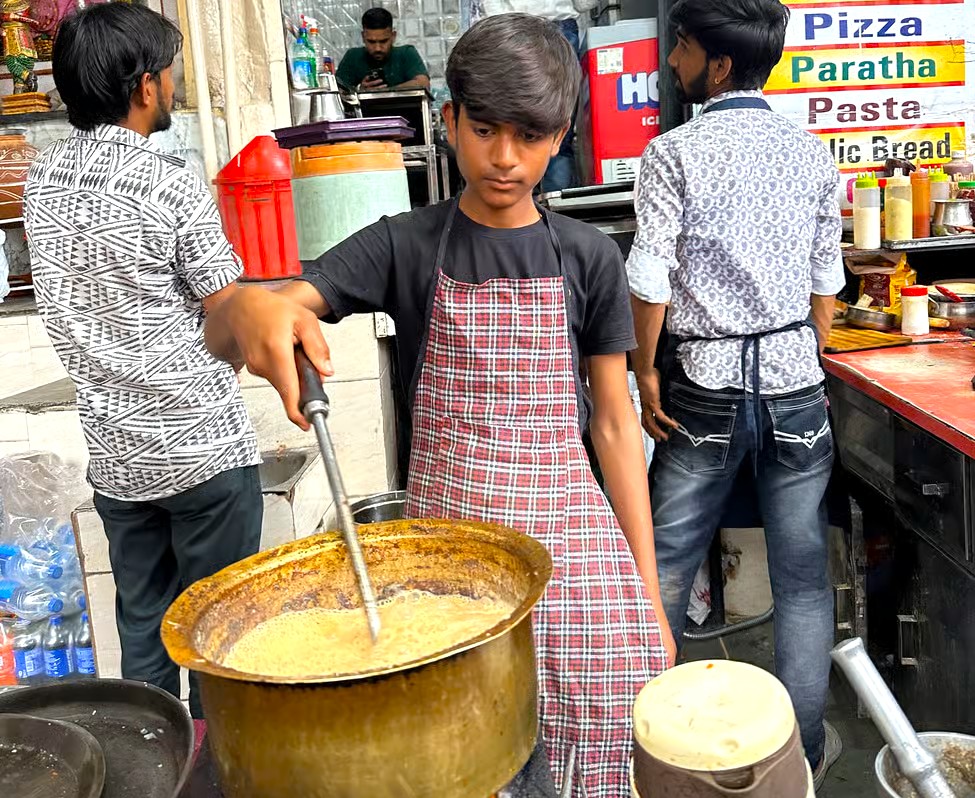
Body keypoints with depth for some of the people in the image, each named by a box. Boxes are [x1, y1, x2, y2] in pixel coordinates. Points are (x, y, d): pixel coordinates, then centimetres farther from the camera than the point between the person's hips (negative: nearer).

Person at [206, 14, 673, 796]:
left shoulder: (589, 257, 3)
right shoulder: (404, 247, -1)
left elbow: (616, 424, 5)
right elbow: (221, 332, -9)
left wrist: (649, 594, 3)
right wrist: (252, 307, -35)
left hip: (570, 539, 1)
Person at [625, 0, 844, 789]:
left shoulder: (675, 152, -8)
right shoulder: (813, 153, 4)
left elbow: (651, 280, -12)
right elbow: (826, 284, 7)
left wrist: (646, 371, -1)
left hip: (705, 384, -2)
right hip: (795, 382, 3)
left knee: (667, 561, 12)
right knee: (802, 574, 11)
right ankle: (804, 745, 22)